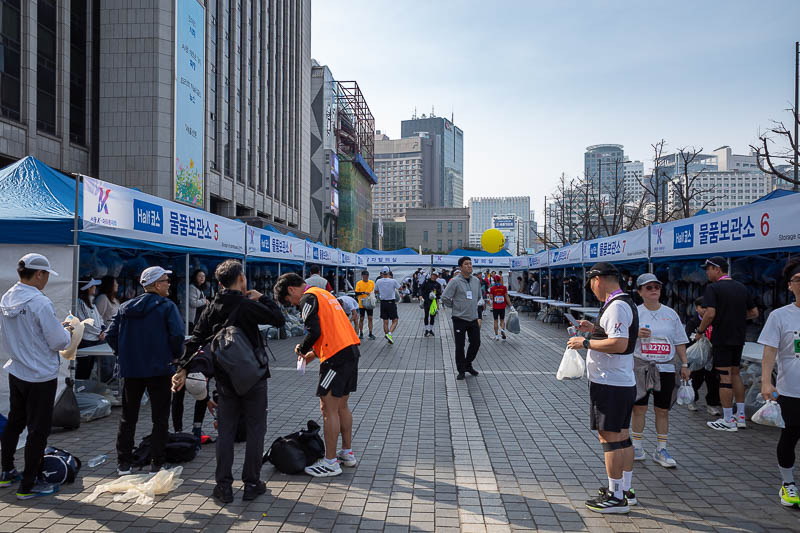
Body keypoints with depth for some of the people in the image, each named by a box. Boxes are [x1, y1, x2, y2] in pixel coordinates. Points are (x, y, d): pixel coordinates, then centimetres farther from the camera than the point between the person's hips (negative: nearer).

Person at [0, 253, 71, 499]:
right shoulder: (40, 302, -23)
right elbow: (58, 342, -20)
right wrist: (67, 331, 2)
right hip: (41, 377, -8)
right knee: (38, 430, 4)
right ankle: (28, 485, 13)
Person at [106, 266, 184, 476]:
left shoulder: (125, 307, 8)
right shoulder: (167, 306, -7)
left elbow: (110, 335, 4)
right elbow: (177, 334, -19)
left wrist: (123, 354, 13)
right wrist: (175, 355, -3)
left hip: (130, 370, 4)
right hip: (159, 369, -4)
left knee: (127, 418, 15)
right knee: (160, 418, 6)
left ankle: (123, 464, 19)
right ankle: (157, 464, 9)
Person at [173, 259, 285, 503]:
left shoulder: (211, 309, 3)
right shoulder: (248, 305, -14)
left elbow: (195, 340, -1)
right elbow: (279, 320, -7)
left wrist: (184, 369, -2)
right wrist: (262, 298, 2)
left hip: (225, 379, 5)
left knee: (225, 431, 11)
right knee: (255, 429, 7)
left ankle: (224, 485, 14)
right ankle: (252, 484, 12)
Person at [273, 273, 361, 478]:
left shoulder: (308, 298, -7)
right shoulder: (323, 294, 23)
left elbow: (314, 332, -18)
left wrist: (301, 349, 0)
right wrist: (314, 353, 22)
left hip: (336, 357, -10)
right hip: (351, 349, 10)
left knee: (328, 409, -2)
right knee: (341, 406, 18)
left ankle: (330, 462, 4)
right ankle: (347, 453, 27)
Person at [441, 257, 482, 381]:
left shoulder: (476, 281, 6)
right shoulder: (455, 281, -13)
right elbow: (445, 297, -14)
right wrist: (455, 307, -3)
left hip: (473, 318, 5)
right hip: (459, 319, -5)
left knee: (476, 343, 10)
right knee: (460, 346, 2)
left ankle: (468, 365, 31)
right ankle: (461, 370, 15)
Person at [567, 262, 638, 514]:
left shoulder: (616, 306, -19)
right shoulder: (627, 303, 14)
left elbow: (619, 344, -28)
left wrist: (585, 342, -19)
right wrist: (594, 329, 19)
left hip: (610, 384, -10)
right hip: (625, 382, 10)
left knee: (610, 438, -2)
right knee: (622, 437, 17)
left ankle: (616, 497, 6)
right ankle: (626, 490, 28)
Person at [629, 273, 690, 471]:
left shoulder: (670, 314, 8)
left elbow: (680, 341, 12)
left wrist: (684, 365, 7)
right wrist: (637, 333, -21)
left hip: (666, 368, 2)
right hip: (640, 366, -2)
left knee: (662, 410, 6)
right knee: (639, 407, -1)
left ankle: (661, 450, 18)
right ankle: (637, 449, 13)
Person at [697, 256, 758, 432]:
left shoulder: (713, 288, -12)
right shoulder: (742, 287, 10)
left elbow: (710, 313, -22)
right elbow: (754, 313, 13)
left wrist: (700, 330, -8)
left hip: (722, 338, -7)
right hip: (738, 338, 7)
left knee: (725, 377, -2)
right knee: (735, 374, 17)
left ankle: (728, 421, 3)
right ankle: (740, 417, 22)